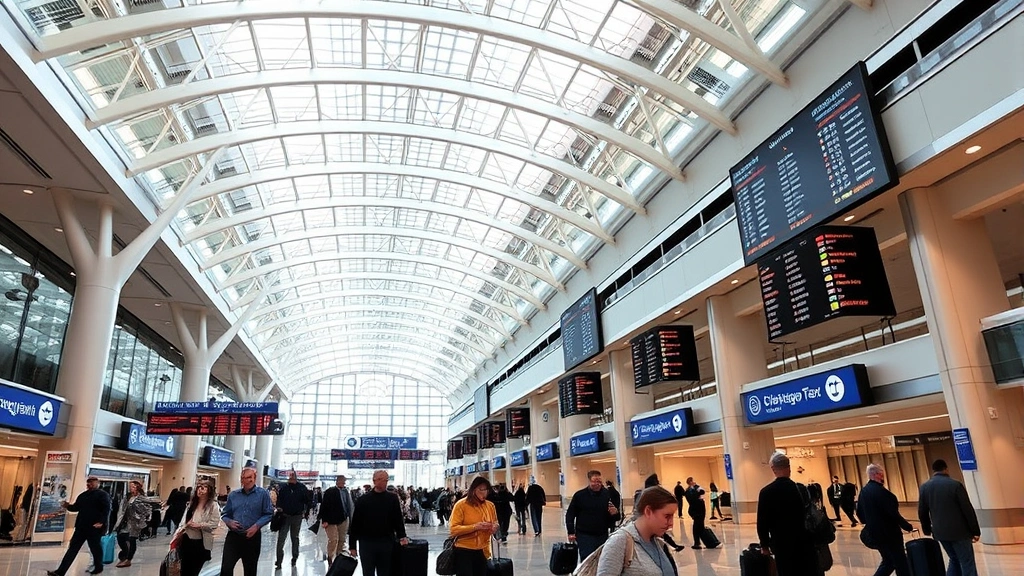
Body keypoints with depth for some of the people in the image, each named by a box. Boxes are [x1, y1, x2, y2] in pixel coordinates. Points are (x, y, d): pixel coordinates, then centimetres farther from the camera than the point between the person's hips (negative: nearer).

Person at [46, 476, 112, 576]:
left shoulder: (103, 495, -6)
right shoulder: (83, 495, 17)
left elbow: (106, 510, -14)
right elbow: (76, 507, 22)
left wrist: (101, 522, -26)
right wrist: (67, 506, 1)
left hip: (95, 527, -7)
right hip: (81, 526, 7)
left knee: (95, 547, 6)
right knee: (73, 547, 4)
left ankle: (98, 567, 24)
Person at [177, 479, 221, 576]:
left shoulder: (213, 505, -8)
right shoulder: (191, 504, 12)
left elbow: (214, 524, -16)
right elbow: (184, 521, 15)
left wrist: (198, 525, -23)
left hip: (201, 543, -5)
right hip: (187, 540, 5)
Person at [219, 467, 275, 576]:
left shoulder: (263, 494, -3)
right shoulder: (233, 495, 7)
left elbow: (269, 514, -5)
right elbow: (224, 514, 12)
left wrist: (257, 526, -18)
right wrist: (229, 522, -9)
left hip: (252, 537, -1)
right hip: (233, 536, 2)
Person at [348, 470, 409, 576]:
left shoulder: (393, 498, 2)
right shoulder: (363, 500, -1)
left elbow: (398, 519, 3)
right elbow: (355, 524, 1)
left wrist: (401, 536, -9)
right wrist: (352, 546, 0)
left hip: (386, 543, 1)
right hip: (366, 543, -1)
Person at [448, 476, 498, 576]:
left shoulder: (490, 505, 5)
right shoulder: (461, 505, -11)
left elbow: (495, 523, 20)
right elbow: (453, 529, -16)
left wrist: (494, 527, -5)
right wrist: (475, 527, -26)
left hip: (482, 551, 5)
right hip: (464, 550, -5)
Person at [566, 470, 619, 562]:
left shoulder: (607, 494, 2)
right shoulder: (580, 495, -5)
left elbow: (616, 516, 12)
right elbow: (570, 514, 0)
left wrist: (615, 513, -12)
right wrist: (571, 532, -5)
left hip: (603, 535, 3)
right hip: (584, 535, -3)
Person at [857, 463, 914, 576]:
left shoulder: (863, 491, 6)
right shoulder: (880, 491, -21)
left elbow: (859, 513, 12)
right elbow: (893, 513, -21)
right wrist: (907, 526, -9)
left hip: (874, 533, 8)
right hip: (888, 533, -8)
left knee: (888, 561, 19)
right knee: (901, 563, 4)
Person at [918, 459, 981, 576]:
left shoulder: (924, 487, 3)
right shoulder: (955, 485, -11)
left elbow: (922, 512, 7)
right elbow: (968, 509, -10)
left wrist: (927, 530, 20)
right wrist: (975, 531, -1)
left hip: (940, 532, 5)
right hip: (959, 531, -5)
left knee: (954, 560, 20)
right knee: (967, 562, 4)